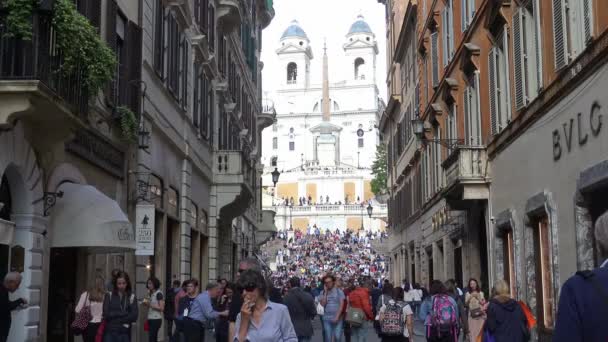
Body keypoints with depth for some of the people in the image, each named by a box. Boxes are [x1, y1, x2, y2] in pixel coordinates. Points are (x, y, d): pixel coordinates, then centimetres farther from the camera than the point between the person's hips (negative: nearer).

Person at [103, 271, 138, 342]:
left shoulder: (132, 297, 3)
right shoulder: (109, 296, 3)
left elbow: (134, 316, -7)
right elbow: (106, 315, -7)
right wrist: (123, 313, -10)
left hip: (125, 334, 1)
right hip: (110, 333, -1)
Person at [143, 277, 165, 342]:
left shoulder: (159, 294, -10)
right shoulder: (150, 293, 13)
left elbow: (161, 308, -15)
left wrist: (150, 305, -20)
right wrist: (146, 304, 0)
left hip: (156, 319, -8)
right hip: (150, 319, 8)